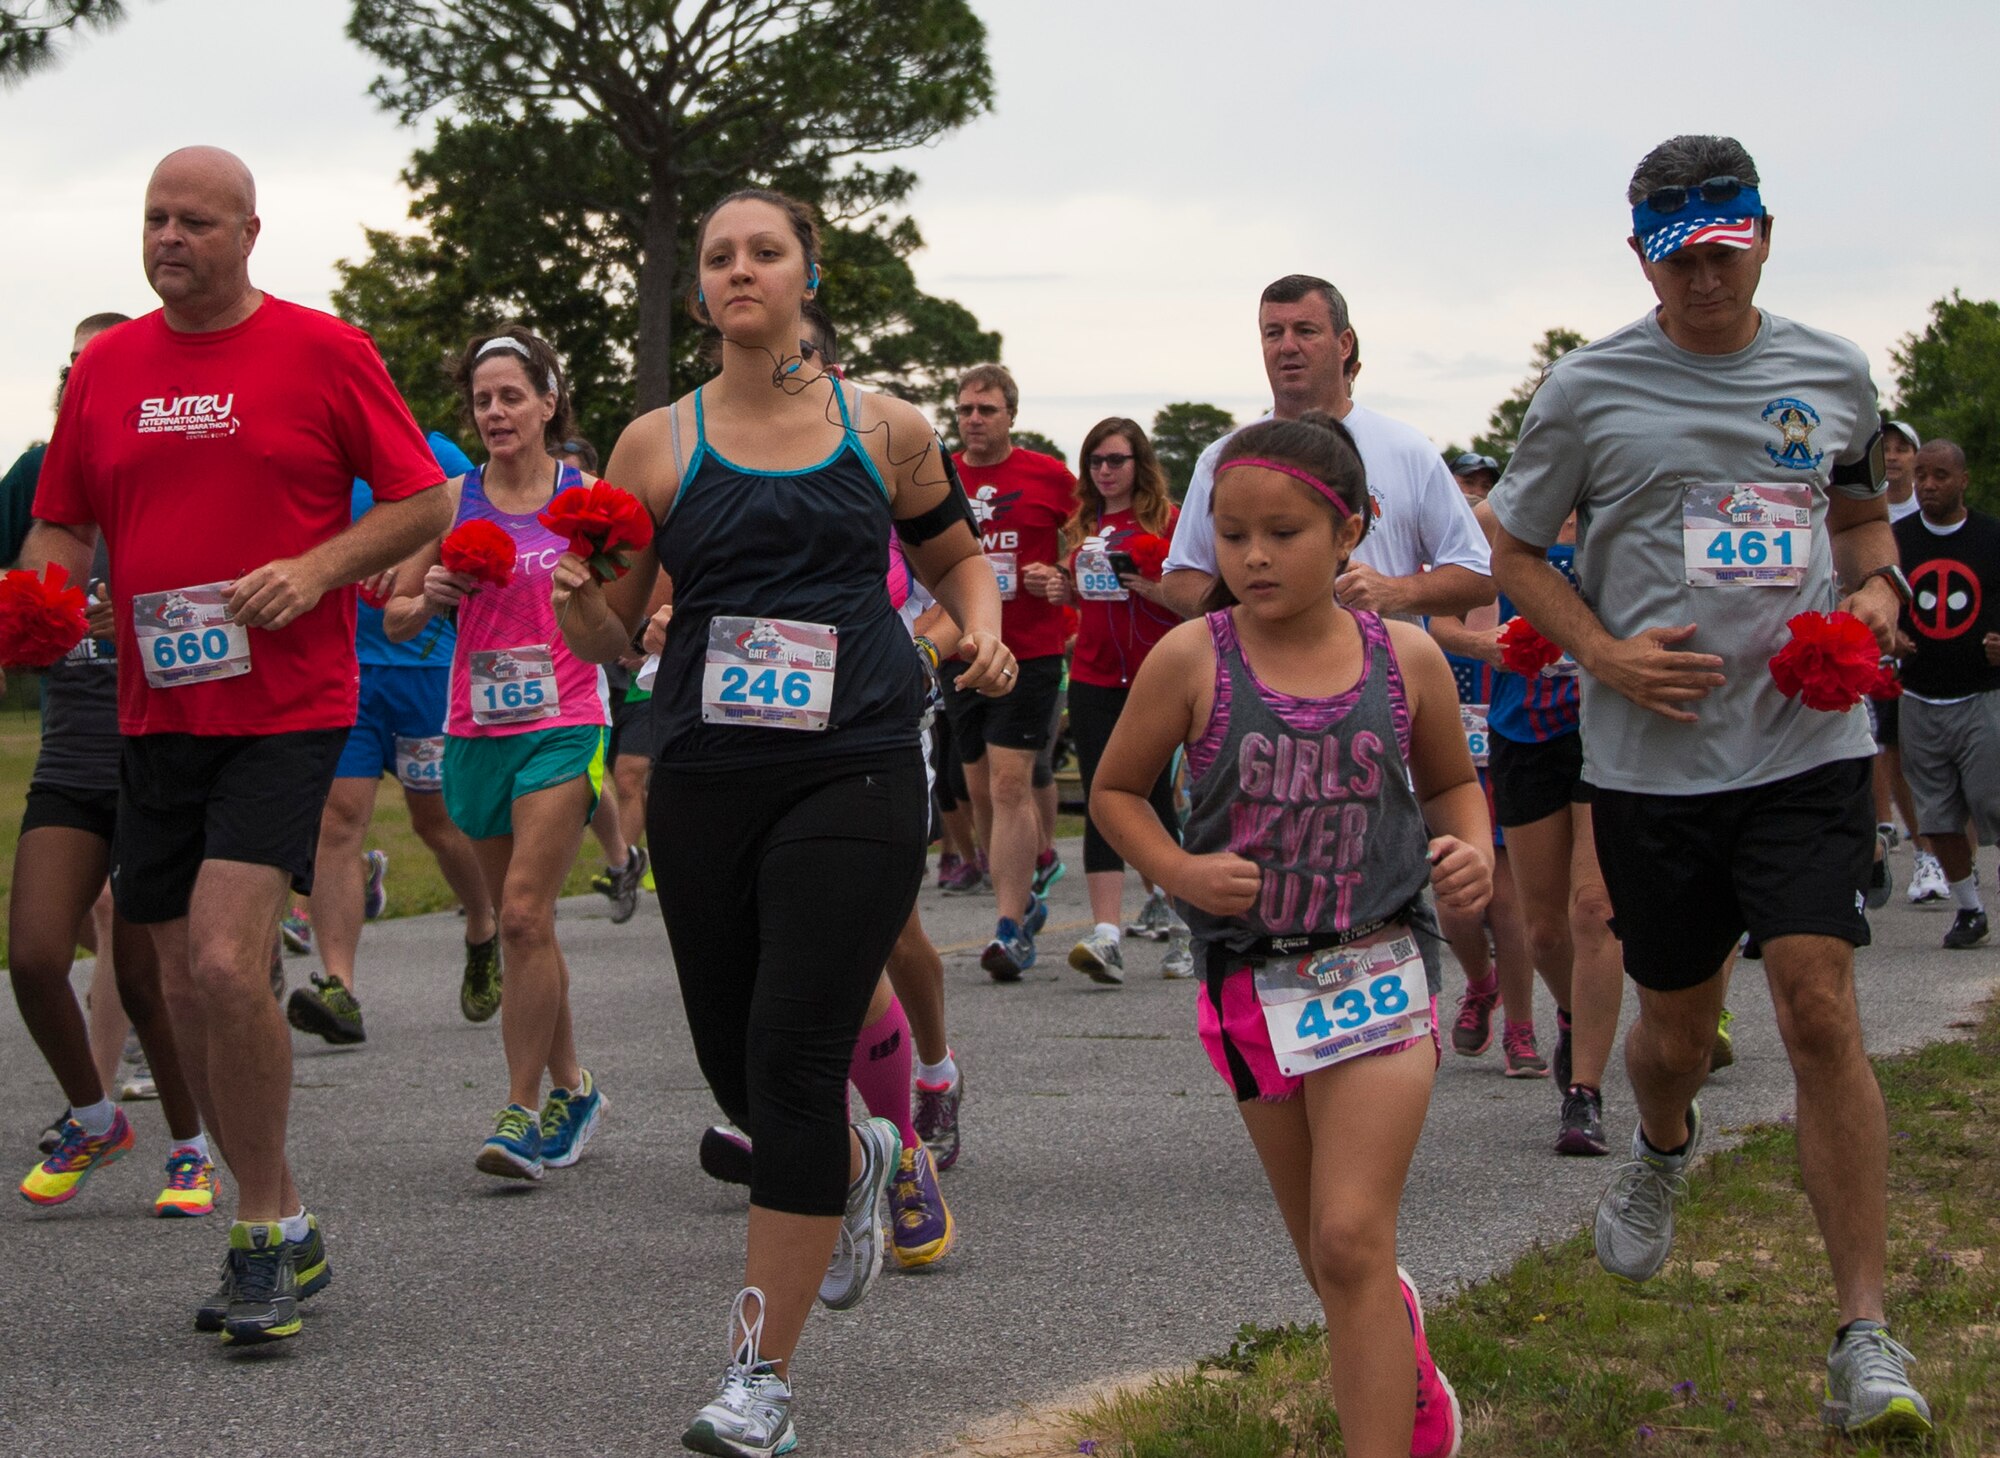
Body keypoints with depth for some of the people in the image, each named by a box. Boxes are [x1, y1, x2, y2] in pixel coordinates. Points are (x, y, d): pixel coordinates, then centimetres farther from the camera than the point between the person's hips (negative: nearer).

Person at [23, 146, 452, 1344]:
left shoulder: (323, 351, -2)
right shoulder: (109, 365, 11)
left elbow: (425, 501, 1)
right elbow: (63, 523, 17)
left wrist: (317, 569, -14)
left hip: (287, 708, -5)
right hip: (156, 713, 5)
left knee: (225, 964, -19)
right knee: (188, 989, 7)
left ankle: (264, 1233, -4)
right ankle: (285, 1229, 22)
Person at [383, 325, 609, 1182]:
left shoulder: (588, 498, 0)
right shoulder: (453, 500, 6)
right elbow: (394, 620, 11)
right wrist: (427, 599, -10)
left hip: (563, 726, -4)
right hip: (476, 730, 4)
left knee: (524, 916, -15)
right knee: (519, 924, 10)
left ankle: (523, 1113, -10)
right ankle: (571, 1089, 27)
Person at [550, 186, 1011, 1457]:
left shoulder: (883, 432, 5)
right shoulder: (658, 447, 5)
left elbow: (956, 552, 22)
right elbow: (612, 637, 8)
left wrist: (985, 630, 2)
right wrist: (578, 600, -14)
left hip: (855, 777, -3)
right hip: (706, 781, 3)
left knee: (794, 1058, -11)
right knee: (737, 1066, 11)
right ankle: (860, 1164, 47)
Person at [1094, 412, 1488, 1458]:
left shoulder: (1404, 658, -1)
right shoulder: (1192, 662, -5)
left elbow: (1451, 782, 16)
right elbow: (1116, 791, 5)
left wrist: (1473, 853, -5)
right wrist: (1179, 870, -12)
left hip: (1379, 973, -2)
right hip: (1252, 983, 2)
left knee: (1352, 1242, -14)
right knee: (1326, 1254, 14)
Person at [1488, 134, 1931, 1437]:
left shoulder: (1835, 374, 7)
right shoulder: (1591, 389, 0)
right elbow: (1516, 550, 8)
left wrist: (1877, 585, 1)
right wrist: (1604, 652, -8)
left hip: (1808, 743, 0)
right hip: (1654, 757, 0)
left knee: (1821, 1007, -14)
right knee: (1677, 1026, 11)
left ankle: (1868, 1334, -9)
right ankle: (1665, 1150, 51)